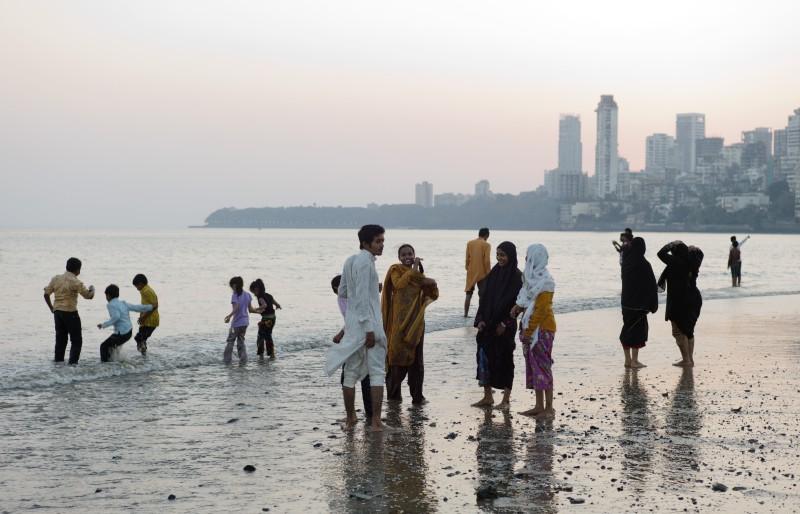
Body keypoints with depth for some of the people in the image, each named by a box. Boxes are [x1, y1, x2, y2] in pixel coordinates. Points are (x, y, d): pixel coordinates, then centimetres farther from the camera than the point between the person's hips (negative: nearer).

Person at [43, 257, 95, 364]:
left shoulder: (56, 279, 5)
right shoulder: (75, 282, -13)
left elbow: (46, 294, 6)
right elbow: (89, 296, -11)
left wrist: (52, 308, 15)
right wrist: (92, 289, 11)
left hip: (57, 312, 6)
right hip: (70, 313, -6)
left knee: (60, 338, 16)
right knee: (76, 340, 3)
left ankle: (58, 360, 17)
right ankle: (73, 362, -6)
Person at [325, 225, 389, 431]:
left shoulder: (350, 261, 11)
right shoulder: (365, 262, -14)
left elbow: (342, 292, 19)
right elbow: (362, 298, -19)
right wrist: (369, 329, -19)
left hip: (352, 323, 8)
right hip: (367, 323, -8)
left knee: (351, 372, 11)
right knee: (377, 372, -2)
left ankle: (350, 418, 16)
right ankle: (376, 420, -5)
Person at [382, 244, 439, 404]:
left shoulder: (418, 275, 16)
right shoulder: (395, 270, 0)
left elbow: (433, 295, 12)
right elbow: (399, 284, -22)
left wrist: (431, 283, -8)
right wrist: (414, 269, -18)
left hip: (416, 322, 5)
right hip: (399, 322, -5)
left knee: (416, 360, 4)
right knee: (398, 357, -1)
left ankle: (417, 395, 9)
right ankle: (393, 392, 11)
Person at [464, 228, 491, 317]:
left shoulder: (469, 243, 5)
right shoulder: (486, 245, -7)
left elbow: (467, 259, 6)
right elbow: (486, 261, -11)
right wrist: (488, 274, -4)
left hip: (471, 273, 4)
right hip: (482, 273, -4)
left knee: (469, 294, 10)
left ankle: (466, 314, 8)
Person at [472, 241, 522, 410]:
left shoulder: (517, 276, -8)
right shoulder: (494, 273, 9)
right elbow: (484, 298, 9)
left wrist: (504, 323, -15)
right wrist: (480, 319, 0)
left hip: (505, 326, -6)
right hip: (488, 324, 6)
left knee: (504, 359, 0)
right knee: (485, 358, 6)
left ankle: (506, 399, 8)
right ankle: (487, 396, 15)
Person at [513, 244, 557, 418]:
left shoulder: (544, 280, -16)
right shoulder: (533, 276, 12)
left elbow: (541, 310, -20)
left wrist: (529, 331, -19)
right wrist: (518, 306, 2)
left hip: (542, 329, -9)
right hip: (531, 328, 9)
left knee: (542, 366, -6)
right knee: (533, 366, 11)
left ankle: (549, 409, -2)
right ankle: (539, 406, 17)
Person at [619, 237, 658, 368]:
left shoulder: (626, 261, 0)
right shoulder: (643, 264, -17)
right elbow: (651, 285, -11)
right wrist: (652, 303, -4)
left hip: (627, 300, 6)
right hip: (639, 303, -6)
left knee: (627, 329, 13)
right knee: (638, 329, 2)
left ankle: (628, 360, 17)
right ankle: (634, 360, 3)